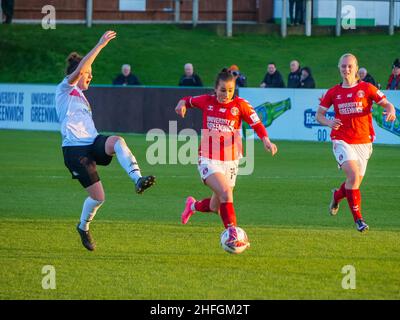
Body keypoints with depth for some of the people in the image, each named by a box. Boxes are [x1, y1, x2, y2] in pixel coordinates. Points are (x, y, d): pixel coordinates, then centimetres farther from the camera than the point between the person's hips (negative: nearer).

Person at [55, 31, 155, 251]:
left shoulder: (80, 96, 26)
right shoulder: (65, 90, 1)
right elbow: (78, 69, -18)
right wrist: (99, 46, -24)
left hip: (93, 143, 6)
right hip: (75, 148, -6)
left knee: (118, 141, -30)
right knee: (98, 197, -8)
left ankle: (137, 179, -45)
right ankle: (83, 227, 20)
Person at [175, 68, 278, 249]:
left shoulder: (240, 105, -5)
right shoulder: (207, 101, -2)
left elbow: (257, 125, -6)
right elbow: (188, 100, 17)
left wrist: (266, 141, -23)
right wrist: (182, 104, -6)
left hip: (230, 162, 2)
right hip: (208, 160, -2)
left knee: (215, 207, 13)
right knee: (226, 193, -28)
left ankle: (193, 205, 47)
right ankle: (232, 234, -21)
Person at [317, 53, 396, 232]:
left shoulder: (367, 88, 0)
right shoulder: (333, 92, 4)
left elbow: (387, 104, -2)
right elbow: (319, 114, 10)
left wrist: (391, 111, -26)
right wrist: (329, 122, -12)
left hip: (363, 142, 1)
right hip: (342, 141, -1)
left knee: (355, 182, 7)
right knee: (353, 175, -21)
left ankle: (337, 196, 43)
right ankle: (358, 218, -13)